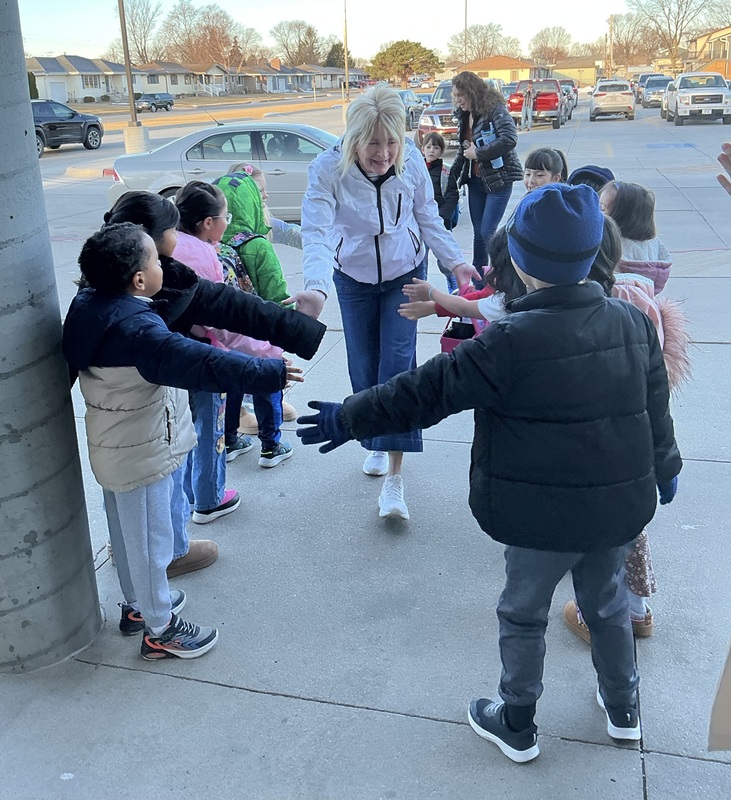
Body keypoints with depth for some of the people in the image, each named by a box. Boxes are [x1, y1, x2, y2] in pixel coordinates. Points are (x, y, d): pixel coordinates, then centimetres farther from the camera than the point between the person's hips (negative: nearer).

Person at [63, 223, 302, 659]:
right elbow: (198, 361, -39)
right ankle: (161, 630, 22)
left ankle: (138, 604, 44)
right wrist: (268, 372, -38)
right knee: (150, 537, 6)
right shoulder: (138, 329, -32)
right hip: (142, 453, -10)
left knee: (128, 530, 24)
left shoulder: (91, 305, -2)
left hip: (113, 446, 10)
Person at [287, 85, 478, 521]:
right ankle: (377, 443, 34)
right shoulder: (328, 169, -25)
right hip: (354, 280, 0)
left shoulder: (412, 160, -18)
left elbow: (428, 218, -2)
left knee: (397, 364, -10)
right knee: (364, 368, 7)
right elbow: (317, 233, -37)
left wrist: (455, 260, -9)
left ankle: (394, 477, -7)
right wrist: (316, 287, -53)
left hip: (405, 276, 0)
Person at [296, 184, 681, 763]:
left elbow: (426, 392, -19)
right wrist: (664, 467, 26)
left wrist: (349, 419, -8)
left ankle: (517, 725, 34)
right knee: (607, 603, 27)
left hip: (544, 515, -5)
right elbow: (656, 406, 8)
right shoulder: (633, 323, -4)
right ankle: (623, 709, 45)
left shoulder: (512, 341, -24)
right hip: (621, 503, 6)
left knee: (524, 614, 16)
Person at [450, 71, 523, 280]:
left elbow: (510, 139, -26)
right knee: (478, 234, 9)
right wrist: (453, 174, 17)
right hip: (475, 180, 8)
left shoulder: (494, 109, -13)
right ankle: (479, 286, 17)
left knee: (487, 233, -11)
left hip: (498, 180, -7)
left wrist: (478, 152, -20)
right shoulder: (465, 116, 11)